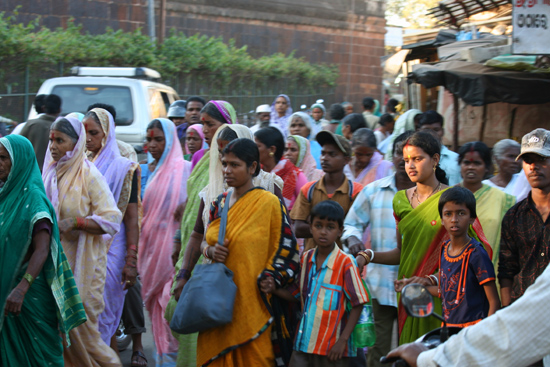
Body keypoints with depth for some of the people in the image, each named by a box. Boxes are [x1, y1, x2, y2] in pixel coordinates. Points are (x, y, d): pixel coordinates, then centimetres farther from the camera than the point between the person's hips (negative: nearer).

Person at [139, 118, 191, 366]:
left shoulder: (182, 169, -6)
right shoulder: (149, 171, 14)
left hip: (171, 245, -6)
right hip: (151, 247, 6)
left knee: (169, 304, -8)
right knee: (156, 306, 8)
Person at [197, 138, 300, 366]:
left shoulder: (269, 203, -7)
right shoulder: (219, 203, 11)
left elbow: (286, 248, -5)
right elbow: (205, 241, 19)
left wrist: (267, 281, -10)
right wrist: (210, 251, -3)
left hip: (251, 300, -5)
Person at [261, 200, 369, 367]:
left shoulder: (345, 263, -10)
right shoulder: (305, 259, 7)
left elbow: (358, 304, -9)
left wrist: (343, 340, -13)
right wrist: (274, 289, -2)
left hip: (333, 348, -5)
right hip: (303, 345, 5)